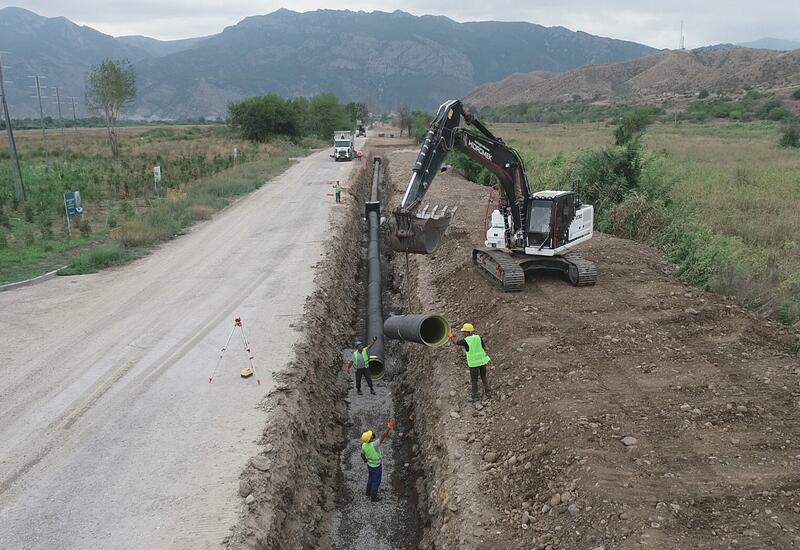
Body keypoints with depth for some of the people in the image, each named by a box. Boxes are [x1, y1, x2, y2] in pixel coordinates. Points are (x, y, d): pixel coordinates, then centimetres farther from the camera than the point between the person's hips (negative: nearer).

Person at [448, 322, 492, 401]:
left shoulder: (465, 341, -15)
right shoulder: (478, 337, -5)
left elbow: (455, 342, 2)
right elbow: (484, 348, 2)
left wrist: (451, 336, 20)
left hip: (473, 363, -4)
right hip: (482, 361, 4)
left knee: (474, 380, 11)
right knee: (484, 377, 21)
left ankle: (475, 396, 20)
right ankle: (488, 392, 22)